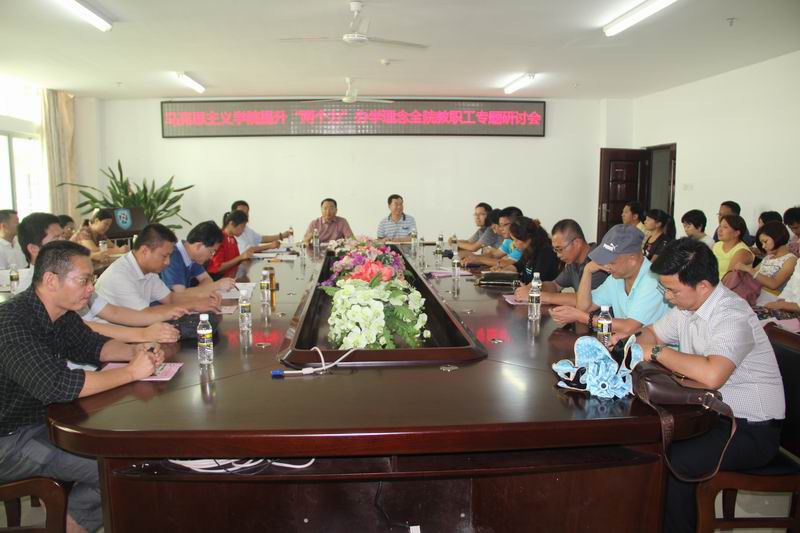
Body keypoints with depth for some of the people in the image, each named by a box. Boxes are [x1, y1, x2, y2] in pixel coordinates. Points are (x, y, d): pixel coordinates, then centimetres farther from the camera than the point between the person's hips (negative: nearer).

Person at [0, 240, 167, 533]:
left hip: (44, 418, 9)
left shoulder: (61, 313, -1)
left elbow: (91, 344, 14)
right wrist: (131, 371, -28)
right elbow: (57, 386, -36)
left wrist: (134, 351, -6)